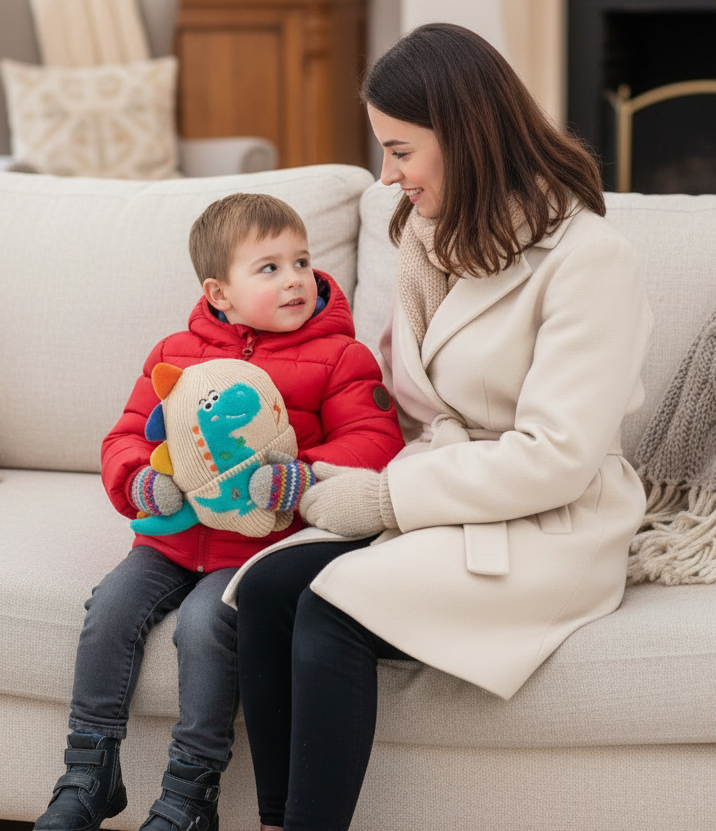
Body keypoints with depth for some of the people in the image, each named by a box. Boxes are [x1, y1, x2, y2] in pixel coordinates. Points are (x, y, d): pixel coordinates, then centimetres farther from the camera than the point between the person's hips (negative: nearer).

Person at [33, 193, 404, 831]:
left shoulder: (339, 358, -1)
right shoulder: (175, 355, 10)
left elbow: (372, 439, -11)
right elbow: (130, 435, 12)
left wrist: (303, 476, -28)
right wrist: (142, 482, -11)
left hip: (262, 538, -5)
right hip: (176, 535, 5)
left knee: (204, 621, -26)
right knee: (111, 606, -13)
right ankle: (90, 774, 1)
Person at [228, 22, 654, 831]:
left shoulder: (589, 258, -15)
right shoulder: (429, 233, 10)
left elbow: (556, 458, -20)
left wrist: (386, 496, -17)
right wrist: (351, 473, -2)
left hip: (548, 531, -7)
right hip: (427, 503, 7)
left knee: (332, 610, -29)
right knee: (265, 587, -20)